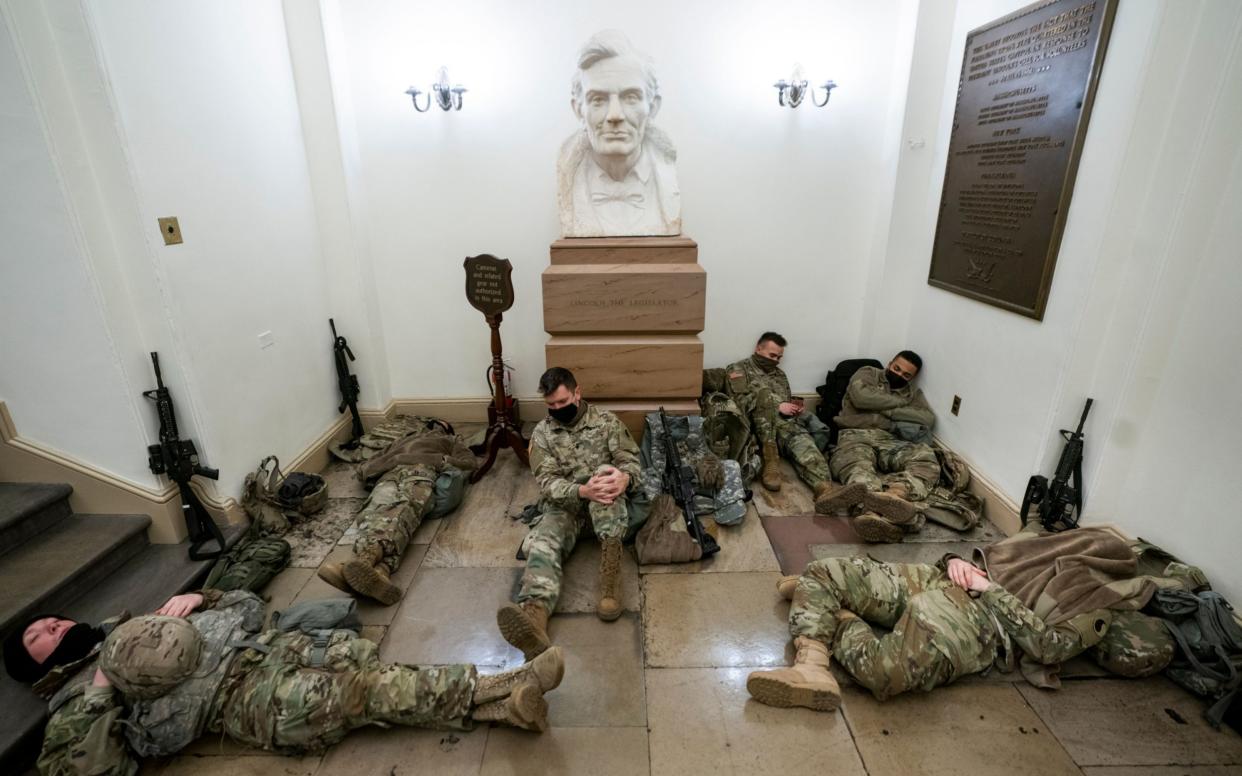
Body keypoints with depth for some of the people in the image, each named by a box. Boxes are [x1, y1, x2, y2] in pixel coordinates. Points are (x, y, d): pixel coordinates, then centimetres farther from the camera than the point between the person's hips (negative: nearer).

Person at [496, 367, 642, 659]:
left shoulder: (607, 421, 2)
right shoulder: (542, 433, 3)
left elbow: (632, 462, -4)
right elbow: (547, 483, -8)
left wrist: (625, 478, -31)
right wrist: (583, 491, -30)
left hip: (607, 503, 0)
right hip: (564, 503, 1)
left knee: (605, 470, -34)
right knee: (543, 541, -31)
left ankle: (610, 567, -40)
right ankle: (534, 613, -59)